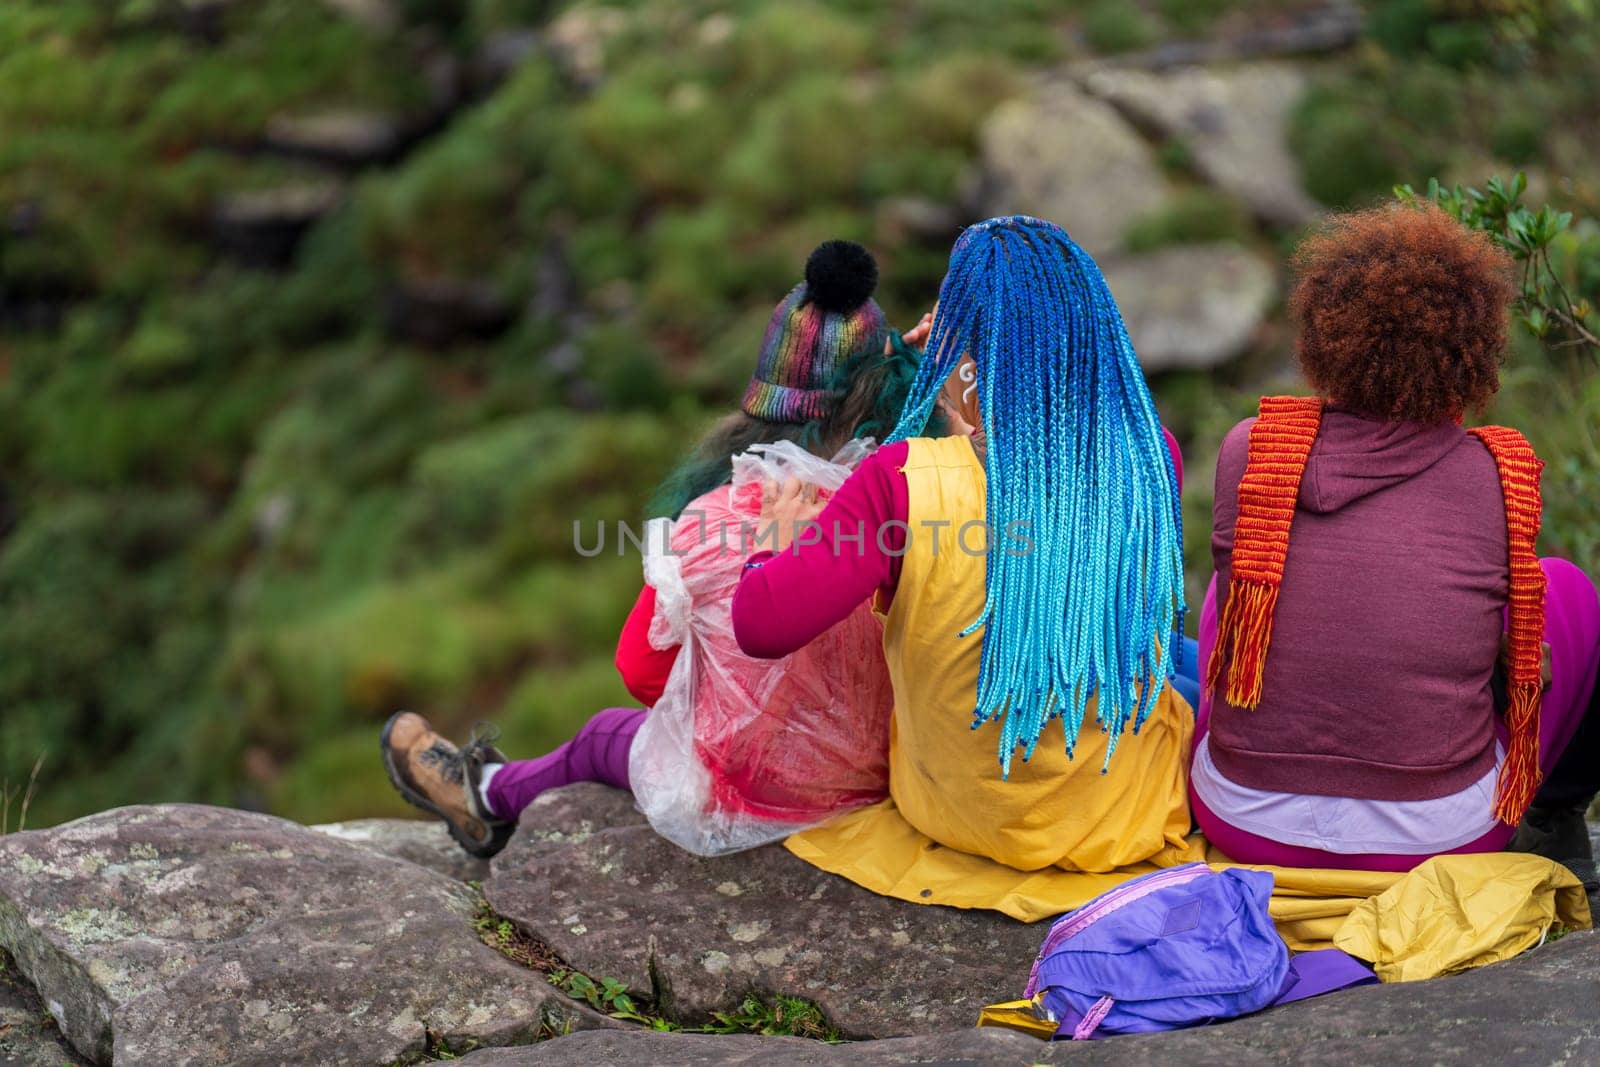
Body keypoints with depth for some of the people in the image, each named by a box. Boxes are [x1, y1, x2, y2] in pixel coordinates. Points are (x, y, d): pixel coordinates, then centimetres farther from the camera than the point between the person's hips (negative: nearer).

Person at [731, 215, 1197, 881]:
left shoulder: (903, 482, -29)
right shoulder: (1150, 460, -18)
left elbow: (762, 624, -25)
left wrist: (781, 540, -5)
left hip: (962, 817, 0)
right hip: (1129, 812, 1)